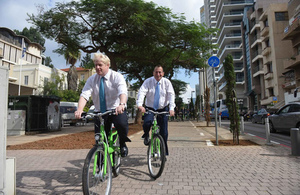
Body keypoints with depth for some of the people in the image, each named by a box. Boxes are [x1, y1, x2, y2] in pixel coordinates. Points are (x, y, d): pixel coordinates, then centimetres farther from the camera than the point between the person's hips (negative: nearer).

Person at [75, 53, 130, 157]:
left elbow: (123, 92, -24)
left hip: (117, 110, -3)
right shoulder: (91, 80, 3)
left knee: (122, 124, -33)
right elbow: (84, 95, -10)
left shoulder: (117, 77, -6)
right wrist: (79, 109, -30)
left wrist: (121, 104, -46)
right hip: (100, 112, 3)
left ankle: (122, 144, -2)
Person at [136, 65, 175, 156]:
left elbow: (171, 95, -12)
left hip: (163, 109, 1)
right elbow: (141, 92, -17)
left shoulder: (167, 82, -3)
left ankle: (164, 153, 19)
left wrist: (171, 108, -28)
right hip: (150, 108, -1)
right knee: (147, 122, -29)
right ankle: (146, 135, 8)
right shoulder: (148, 81, -4)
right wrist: (140, 105, -35)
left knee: (164, 133, 1)